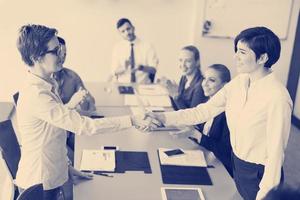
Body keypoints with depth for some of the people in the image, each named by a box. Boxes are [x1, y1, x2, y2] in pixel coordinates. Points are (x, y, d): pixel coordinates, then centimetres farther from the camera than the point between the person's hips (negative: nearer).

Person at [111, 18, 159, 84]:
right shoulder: (117, 47, 6)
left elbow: (153, 69, -2)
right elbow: (115, 72, 3)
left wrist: (142, 67, -21)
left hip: (143, 86, -1)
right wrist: (123, 68, -16)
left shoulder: (147, 46, 1)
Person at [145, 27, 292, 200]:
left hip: (259, 173, -6)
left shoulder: (277, 97, -26)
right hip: (237, 162, 7)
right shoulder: (238, 83, -5)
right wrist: (163, 118, -12)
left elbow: (276, 149, -20)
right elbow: (204, 111, -4)